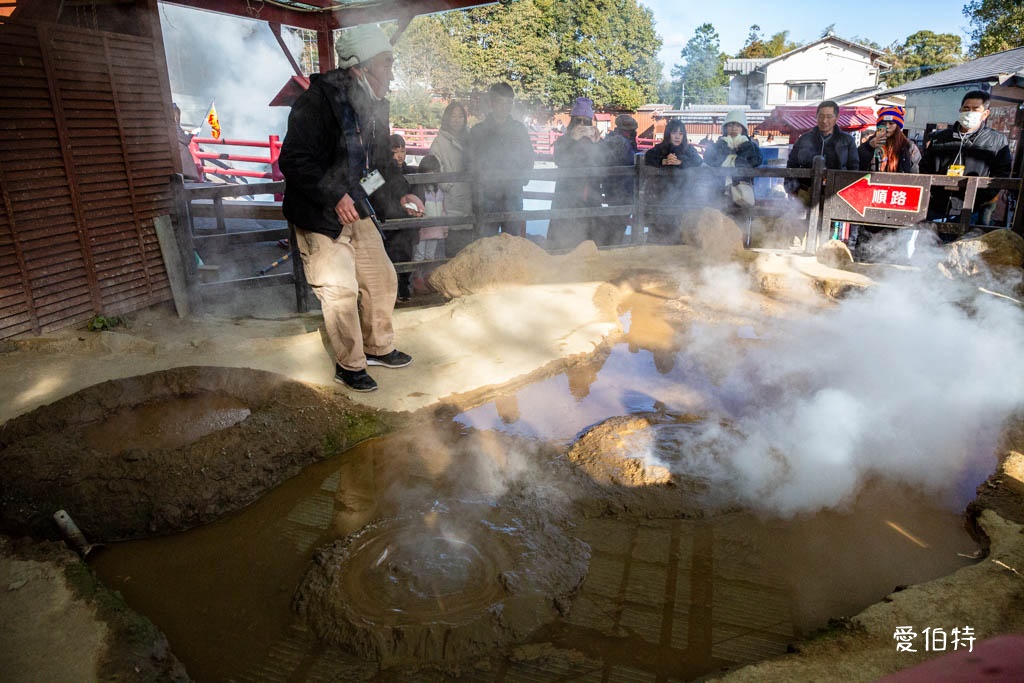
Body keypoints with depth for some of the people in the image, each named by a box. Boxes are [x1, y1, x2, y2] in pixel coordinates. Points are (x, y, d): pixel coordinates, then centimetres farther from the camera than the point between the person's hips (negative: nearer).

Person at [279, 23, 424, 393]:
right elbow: (293, 161, -22)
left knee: (382, 279, 12)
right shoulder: (316, 102, -19)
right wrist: (334, 196, -27)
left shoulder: (375, 107, 7)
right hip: (320, 218, -8)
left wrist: (400, 194, 3)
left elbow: (383, 160, 17)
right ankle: (349, 365, 13)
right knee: (340, 290, -5)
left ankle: (378, 347, 32)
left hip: (358, 211, 8)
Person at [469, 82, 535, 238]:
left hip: (513, 194, 2)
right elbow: (472, 162, 7)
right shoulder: (478, 130, 9)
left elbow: (528, 159, 17)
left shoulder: (519, 129, 14)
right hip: (488, 195, -2)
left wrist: (521, 181, 2)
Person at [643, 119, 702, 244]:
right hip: (661, 186, -1)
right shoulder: (660, 148, 12)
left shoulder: (688, 149, 14)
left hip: (680, 188, 1)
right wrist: (663, 161, -20)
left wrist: (679, 162, -16)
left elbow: (699, 161, -2)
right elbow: (647, 158, -4)